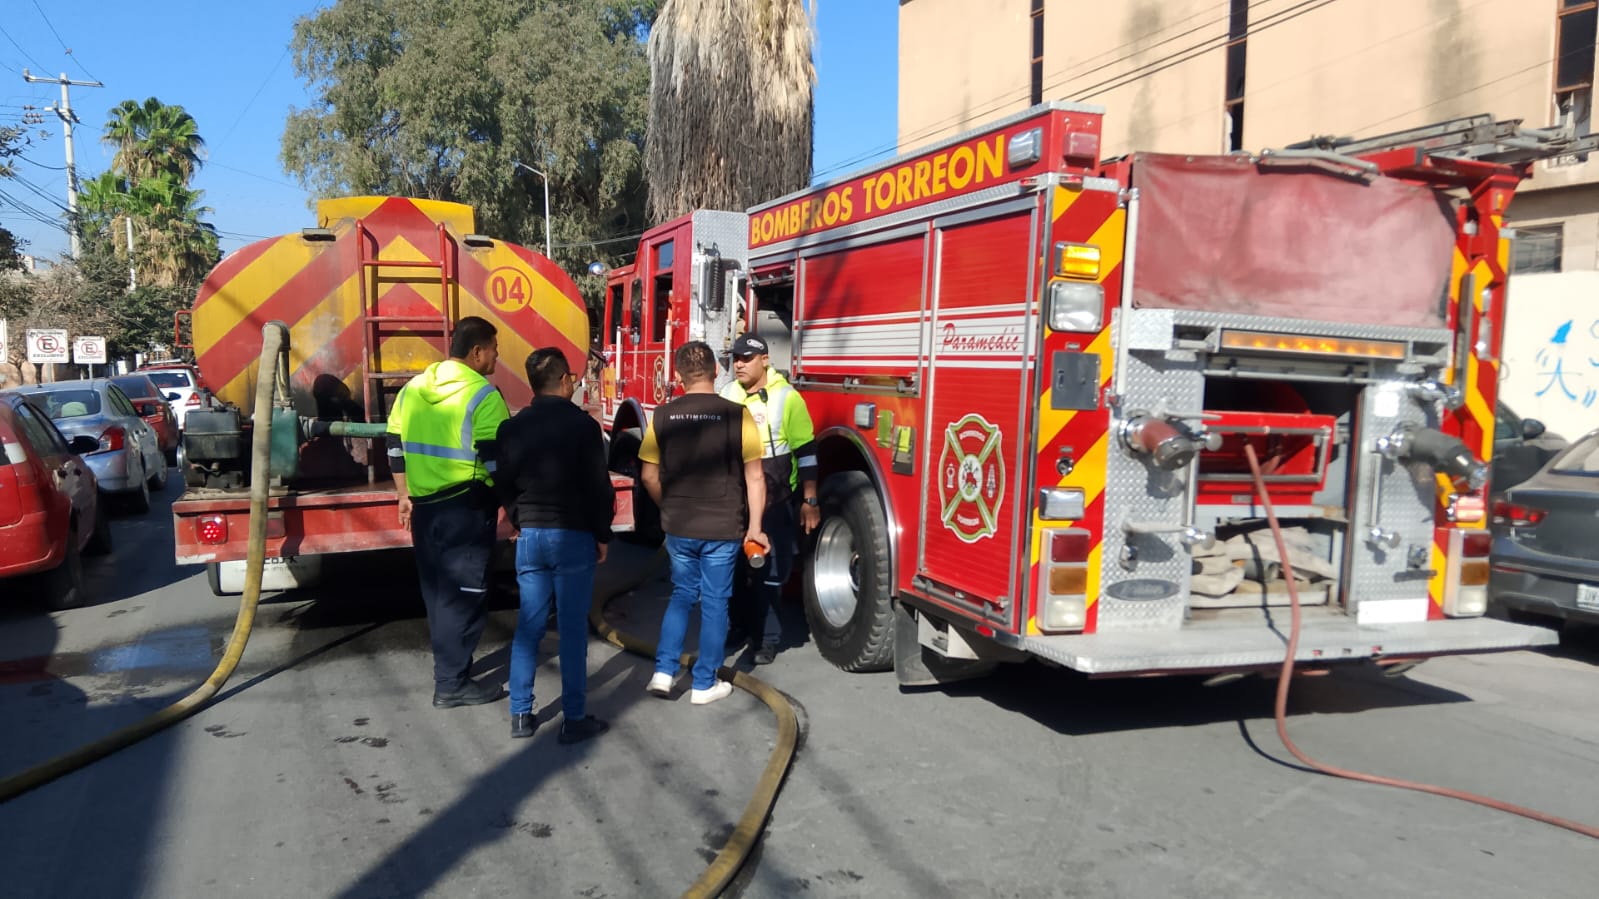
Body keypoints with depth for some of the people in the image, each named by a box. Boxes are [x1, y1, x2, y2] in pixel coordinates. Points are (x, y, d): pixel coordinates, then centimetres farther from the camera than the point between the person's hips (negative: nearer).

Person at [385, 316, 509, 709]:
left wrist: (405, 495, 21)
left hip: (424, 505, 8)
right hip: (465, 510, -7)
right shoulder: (483, 396, -15)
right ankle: (451, 684, 6)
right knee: (463, 594, 1)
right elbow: (498, 461, -17)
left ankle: (450, 663, 31)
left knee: (437, 589, 18)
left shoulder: (414, 387, 9)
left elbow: (396, 447, 14)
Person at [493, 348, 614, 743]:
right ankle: (575, 719, 6)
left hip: (530, 535, 4)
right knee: (573, 628, 1)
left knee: (528, 625, 11)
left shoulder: (512, 428, 3)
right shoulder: (583, 425, -10)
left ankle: (521, 714, 16)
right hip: (574, 535, -4)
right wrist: (602, 535, 1)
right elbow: (599, 486, -9)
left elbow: (504, 483, 8)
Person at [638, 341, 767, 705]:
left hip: (678, 526, 3)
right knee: (714, 603, 10)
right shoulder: (737, 415, -11)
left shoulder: (662, 416, -3)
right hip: (722, 527, -3)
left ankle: (663, 671, 16)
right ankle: (705, 684, 18)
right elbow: (754, 476, -9)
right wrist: (754, 526, -1)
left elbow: (649, 475, 5)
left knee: (682, 595, 21)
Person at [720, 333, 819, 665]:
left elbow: (806, 450, -8)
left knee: (770, 571, 1)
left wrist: (810, 500, -10)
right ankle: (737, 625, 29)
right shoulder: (726, 395, 6)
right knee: (733, 567, 13)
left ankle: (766, 637, 12)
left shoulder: (787, 397, -9)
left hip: (775, 502, -4)